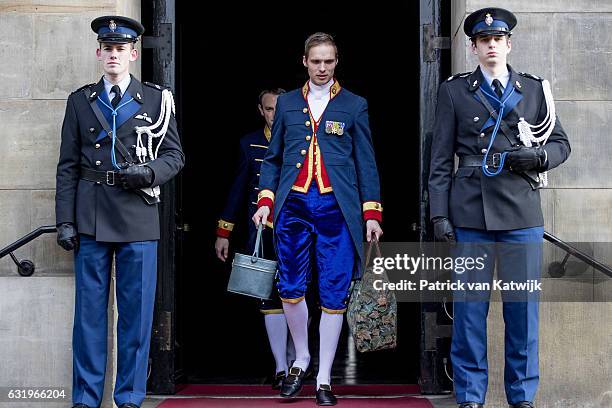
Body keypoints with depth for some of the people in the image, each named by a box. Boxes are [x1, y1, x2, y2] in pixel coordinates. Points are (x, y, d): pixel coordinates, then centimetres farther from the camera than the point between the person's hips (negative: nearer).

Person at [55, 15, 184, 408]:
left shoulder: (157, 99, 7)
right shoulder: (80, 100, 10)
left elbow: (175, 155, 7)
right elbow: (68, 166, 8)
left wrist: (148, 173, -14)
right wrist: (65, 221, 1)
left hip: (138, 217, -1)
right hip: (91, 217, 1)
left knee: (137, 310, 2)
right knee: (89, 309, 4)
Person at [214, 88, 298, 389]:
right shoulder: (249, 144, 8)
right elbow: (238, 189, 11)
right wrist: (223, 233, 9)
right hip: (262, 234, 0)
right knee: (270, 298, -4)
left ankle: (294, 360, 22)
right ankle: (281, 368, -2)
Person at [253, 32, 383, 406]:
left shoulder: (354, 105, 7)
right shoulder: (287, 103, 11)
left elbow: (366, 162, 6)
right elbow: (273, 158, 13)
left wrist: (372, 214, -1)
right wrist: (266, 201, 0)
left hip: (336, 207, -1)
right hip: (294, 205, 2)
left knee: (334, 294, -1)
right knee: (290, 288, -1)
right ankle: (301, 358, 23)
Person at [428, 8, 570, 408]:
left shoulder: (535, 89, 11)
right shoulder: (455, 90, 8)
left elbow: (561, 144, 15)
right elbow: (441, 159, 6)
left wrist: (538, 156, -8)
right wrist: (440, 212, -2)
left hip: (522, 211, 1)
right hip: (471, 212, -1)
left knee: (523, 306, 4)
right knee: (469, 304, 1)